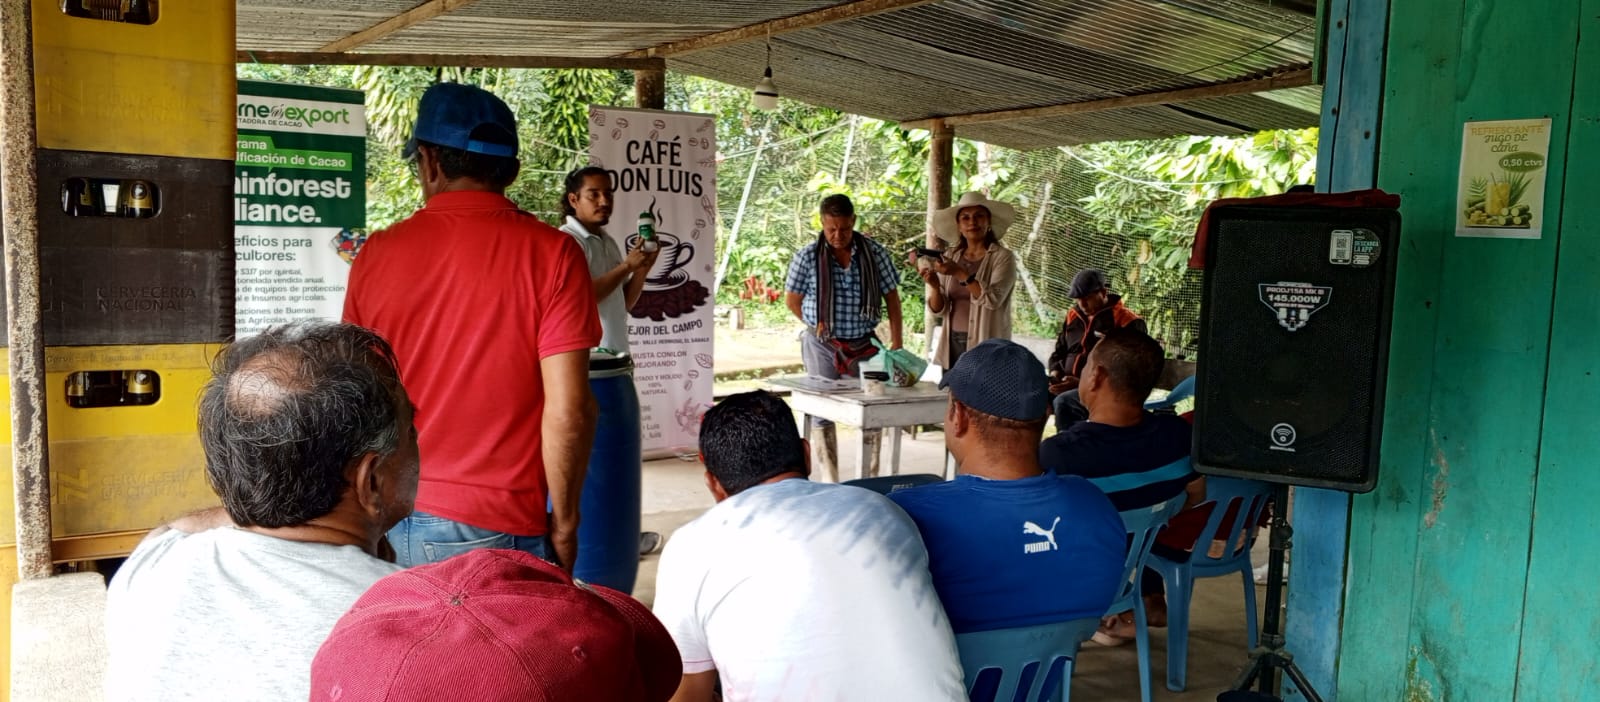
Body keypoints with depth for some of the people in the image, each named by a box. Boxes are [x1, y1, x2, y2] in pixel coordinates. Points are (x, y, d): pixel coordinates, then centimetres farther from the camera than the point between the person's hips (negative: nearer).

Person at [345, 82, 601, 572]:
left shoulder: (377, 253, 0)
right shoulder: (552, 253, -9)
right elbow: (567, 410, -14)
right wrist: (563, 522, -1)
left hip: (391, 523, 3)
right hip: (499, 529, -3)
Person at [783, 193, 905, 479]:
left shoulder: (876, 253, -3)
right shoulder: (807, 257, -7)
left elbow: (892, 298, 2)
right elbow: (792, 300, 4)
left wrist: (896, 345, -3)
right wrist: (817, 326, -3)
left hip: (865, 344, 1)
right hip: (822, 346, -1)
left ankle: (871, 477, 16)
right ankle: (831, 481, 14)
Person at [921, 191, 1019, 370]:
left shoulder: (1003, 257, -4)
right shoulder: (950, 257, 7)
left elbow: (993, 299, -18)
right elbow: (938, 309, 5)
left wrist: (960, 273, -21)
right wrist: (934, 286, -15)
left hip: (986, 345, -4)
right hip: (952, 344, 4)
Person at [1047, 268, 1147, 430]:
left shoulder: (1128, 323, -6)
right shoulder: (1073, 316, 15)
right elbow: (1059, 352, 25)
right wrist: (1055, 374, 3)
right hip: (1067, 386, 6)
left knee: (1064, 403, -35)